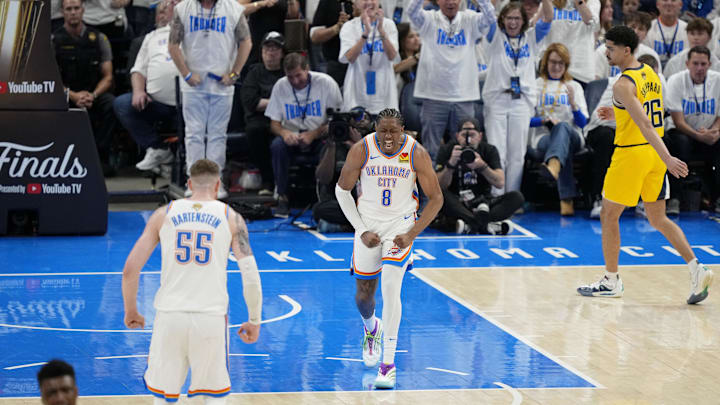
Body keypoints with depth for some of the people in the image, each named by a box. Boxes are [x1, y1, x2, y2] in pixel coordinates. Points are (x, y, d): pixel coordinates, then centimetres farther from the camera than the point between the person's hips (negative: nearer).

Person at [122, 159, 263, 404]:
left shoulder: (164, 214, 8)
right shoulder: (231, 218, 6)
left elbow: (130, 270, 5)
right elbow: (250, 275, -2)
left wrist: (130, 311, 19)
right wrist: (254, 321, 9)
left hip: (169, 317, 1)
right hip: (212, 318, -1)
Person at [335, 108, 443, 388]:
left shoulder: (417, 154, -16)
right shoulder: (361, 150, -14)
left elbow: (436, 198, -7)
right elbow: (342, 190, -1)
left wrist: (412, 234, -15)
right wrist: (361, 230, -8)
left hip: (400, 225, -2)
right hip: (368, 225, 2)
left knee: (390, 289, -18)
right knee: (364, 294, 12)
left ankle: (388, 364, -12)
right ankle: (372, 328, 50)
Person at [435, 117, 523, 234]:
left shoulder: (489, 150, 0)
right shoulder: (447, 150, -4)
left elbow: (499, 183, -12)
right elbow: (440, 186, -13)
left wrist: (482, 166, -28)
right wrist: (451, 164, -29)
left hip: (482, 202, 2)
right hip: (456, 205, -2)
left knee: (517, 197, -22)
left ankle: (469, 225, -40)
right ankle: (485, 225, -44)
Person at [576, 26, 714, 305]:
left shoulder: (623, 85, -17)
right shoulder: (650, 74, 9)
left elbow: (645, 125, -27)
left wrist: (667, 159, -35)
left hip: (631, 154, -8)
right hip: (654, 155, 8)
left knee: (609, 216, 8)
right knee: (658, 219, 13)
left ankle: (611, 282, 15)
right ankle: (697, 269, -1)